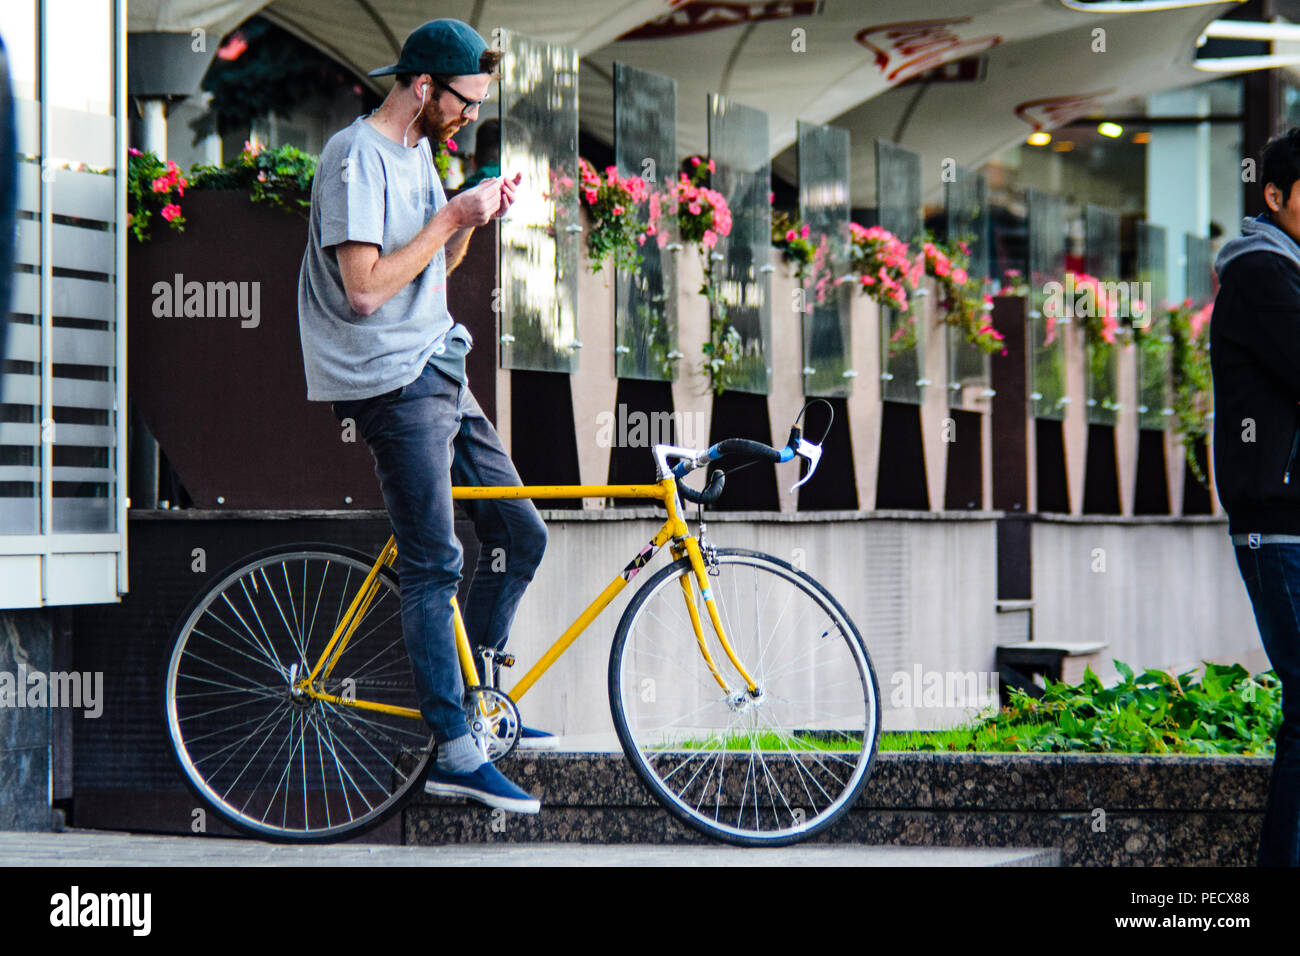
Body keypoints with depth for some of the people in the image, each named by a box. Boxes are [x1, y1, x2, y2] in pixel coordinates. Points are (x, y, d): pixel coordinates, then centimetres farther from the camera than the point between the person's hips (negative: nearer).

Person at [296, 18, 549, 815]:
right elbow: (366, 286, -23)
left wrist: (477, 217, 5)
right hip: (393, 383, -9)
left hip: (440, 372, 9)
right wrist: (450, 217, -18)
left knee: (521, 536, 10)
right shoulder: (357, 158, -15)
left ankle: (476, 698, 23)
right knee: (435, 564, -9)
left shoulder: (417, 152, 15)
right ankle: (456, 753, -7)